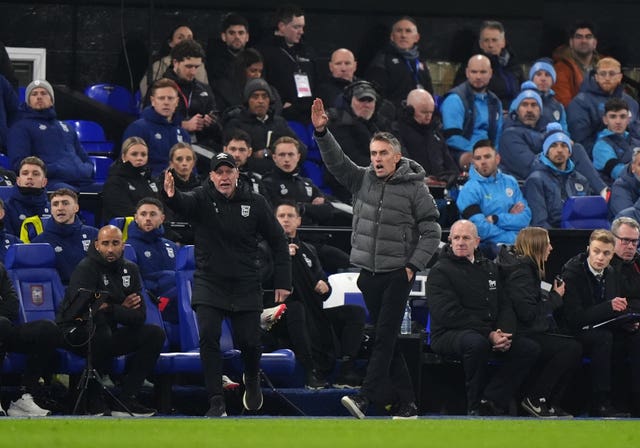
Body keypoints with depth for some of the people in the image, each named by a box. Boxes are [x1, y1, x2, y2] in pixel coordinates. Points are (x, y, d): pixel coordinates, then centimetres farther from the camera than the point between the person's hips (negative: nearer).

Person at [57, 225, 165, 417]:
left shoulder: (129, 270, 6)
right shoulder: (86, 269, -13)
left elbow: (139, 316, -2)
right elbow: (83, 310, -29)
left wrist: (109, 309, -18)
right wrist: (122, 310, -16)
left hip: (105, 336, 7)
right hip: (76, 333, -7)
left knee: (155, 334, -6)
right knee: (99, 326, -38)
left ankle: (125, 400, -12)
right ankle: (94, 400, -26)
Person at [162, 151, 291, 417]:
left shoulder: (254, 203, -1)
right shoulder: (202, 199, -5)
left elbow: (278, 241, 7)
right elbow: (184, 203, -29)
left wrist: (282, 282, 2)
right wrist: (172, 196, -54)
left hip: (246, 286, 1)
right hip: (209, 283, -1)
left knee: (248, 341, 1)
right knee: (208, 338, -16)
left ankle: (252, 380, 35)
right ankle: (216, 402, -11)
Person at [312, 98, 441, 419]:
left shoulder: (414, 188, -4)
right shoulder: (362, 179, 8)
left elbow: (431, 231, -4)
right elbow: (336, 161, -3)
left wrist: (413, 266, -11)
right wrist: (321, 133, -18)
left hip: (398, 273, -5)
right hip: (369, 272, 5)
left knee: (385, 336, -12)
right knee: (385, 338, 6)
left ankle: (366, 397, -21)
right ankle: (405, 402, 11)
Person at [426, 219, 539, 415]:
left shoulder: (489, 268, 20)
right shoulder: (440, 272, -2)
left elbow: (505, 305, 17)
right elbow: (449, 314, -14)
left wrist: (503, 333, -7)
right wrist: (489, 334, -19)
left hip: (492, 335, 7)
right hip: (450, 334, -7)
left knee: (530, 348, -13)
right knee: (477, 343, -40)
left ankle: (491, 402, -19)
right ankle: (475, 407, -23)